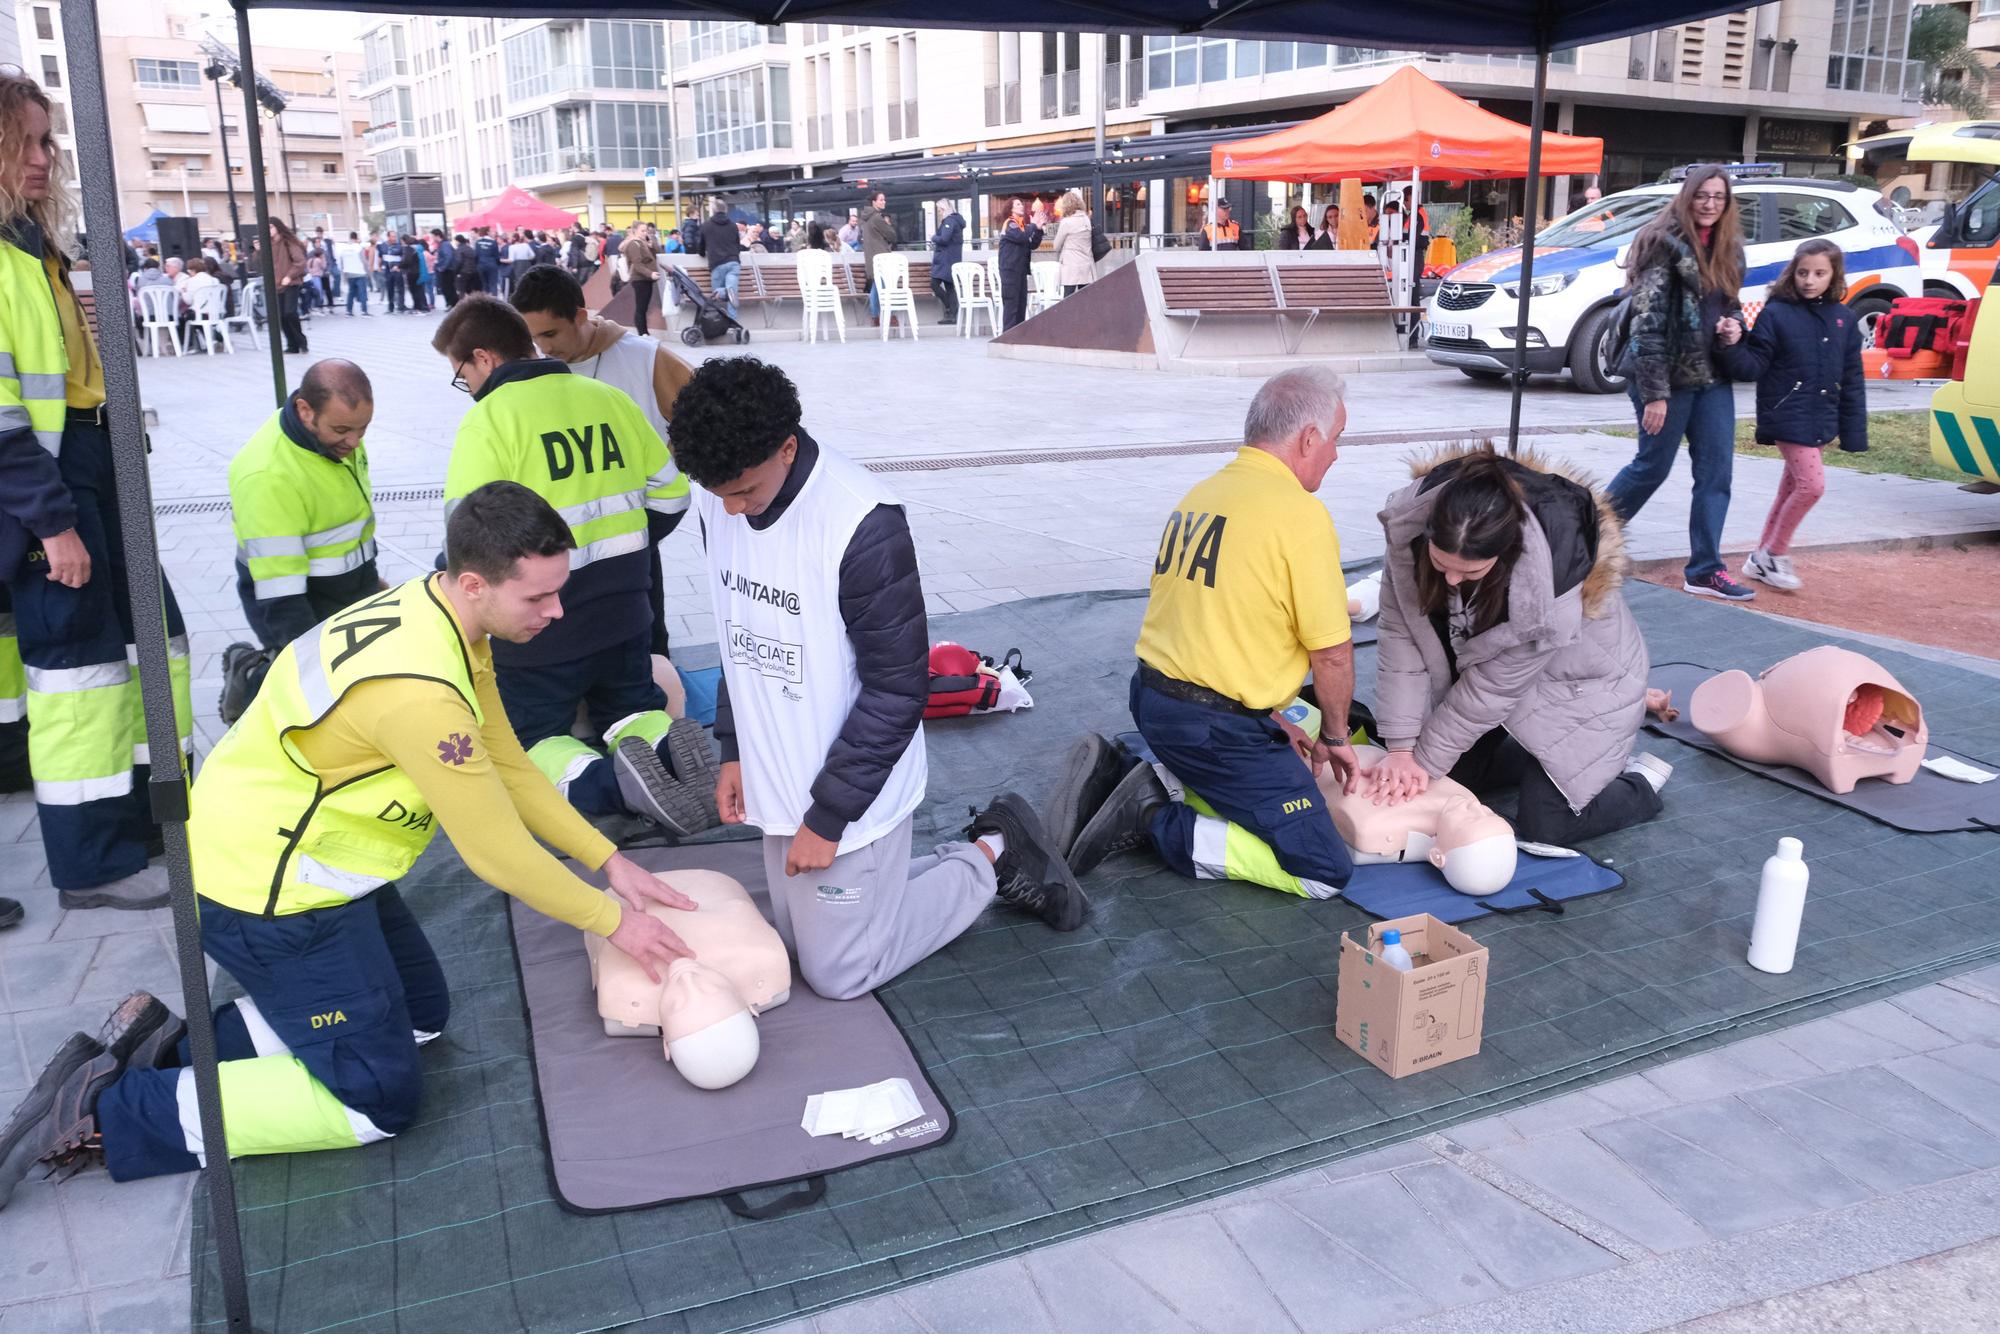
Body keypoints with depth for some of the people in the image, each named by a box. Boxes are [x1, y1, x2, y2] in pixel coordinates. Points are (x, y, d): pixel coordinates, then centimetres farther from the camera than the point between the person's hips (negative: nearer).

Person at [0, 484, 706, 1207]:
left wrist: (611, 861, 4)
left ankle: (172, 1043, 16)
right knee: (379, 1099, -2)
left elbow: (509, 769, 6)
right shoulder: (419, 691, -33)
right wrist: (612, 920, -11)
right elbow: (498, 852, -24)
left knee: (422, 1014, 18)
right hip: (267, 896, -10)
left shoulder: (438, 618, -3)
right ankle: (104, 1111, 2)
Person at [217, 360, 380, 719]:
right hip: (298, 601, -7)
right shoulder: (268, 476, -30)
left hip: (359, 589, 8)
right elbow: (279, 597, -31)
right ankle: (253, 676, 13)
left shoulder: (337, 432, -7)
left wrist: (370, 577, 22)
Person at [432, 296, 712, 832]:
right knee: (633, 707, 26)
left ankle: (611, 782, -19)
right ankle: (666, 749, -9)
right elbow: (671, 491, 10)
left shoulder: (487, 419, -14)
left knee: (531, 738, 13)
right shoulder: (610, 398, 3)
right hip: (625, 612, 5)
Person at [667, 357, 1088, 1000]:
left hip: (853, 791, -7)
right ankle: (962, 862, 31)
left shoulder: (863, 522, -26)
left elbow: (898, 690, -21)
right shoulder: (717, 500, -4)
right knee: (803, 943, 18)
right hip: (780, 780, 7)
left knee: (840, 974, 3)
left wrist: (827, 816, -18)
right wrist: (734, 749, 9)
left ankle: (992, 856, 17)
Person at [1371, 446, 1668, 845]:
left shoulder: (1550, 587, -40)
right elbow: (1400, 633, -24)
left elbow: (1492, 690, -28)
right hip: (1480, 659, 5)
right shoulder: (1409, 521, -29)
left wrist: (1424, 761, -20)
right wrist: (1400, 749, -24)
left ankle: (1641, 782, 20)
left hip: (1578, 679, -5)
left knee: (1544, 827, -6)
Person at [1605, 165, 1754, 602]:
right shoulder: (1665, 243, -12)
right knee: (1652, 466, 4)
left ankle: (1705, 570, 9)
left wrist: (1734, 324, -1)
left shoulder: (1728, 249, 10)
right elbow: (1648, 322, -16)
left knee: (1716, 471, 3)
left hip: (1712, 377, 7)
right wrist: (1654, 393, -20)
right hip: (1669, 376, -7)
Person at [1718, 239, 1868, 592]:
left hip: (1822, 422, 6)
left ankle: (1761, 560, 22)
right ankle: (1774, 554, 4)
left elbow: (1852, 380, 8)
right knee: (1812, 484, -14)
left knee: (1792, 488, 11)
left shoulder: (1843, 318, 6)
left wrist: (1854, 434, 6)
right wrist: (1732, 347, -32)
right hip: (1788, 416, -6)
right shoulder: (1776, 314, -7)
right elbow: (1753, 366, -11)